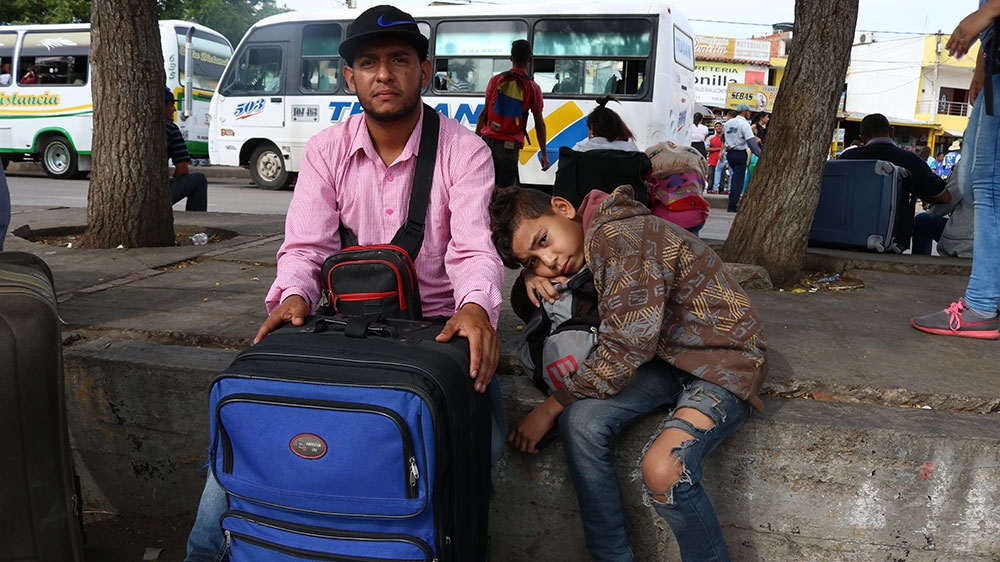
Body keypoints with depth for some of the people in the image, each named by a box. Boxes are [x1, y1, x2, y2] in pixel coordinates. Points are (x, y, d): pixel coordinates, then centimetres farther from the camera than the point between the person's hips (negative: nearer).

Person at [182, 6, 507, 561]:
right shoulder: (326, 151, 2)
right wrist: (292, 296, -28)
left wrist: (476, 307, -39)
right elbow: (305, 246, -5)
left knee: (485, 440, -25)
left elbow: (473, 249, -16)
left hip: (438, 324, -1)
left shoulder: (464, 151, -6)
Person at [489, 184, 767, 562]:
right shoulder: (590, 243, 4)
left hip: (724, 361, -8)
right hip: (666, 357, 8)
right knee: (580, 420, -17)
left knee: (662, 469, -32)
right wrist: (535, 277, 0)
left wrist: (550, 408, -15)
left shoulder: (617, 237, -24)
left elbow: (624, 350, -26)